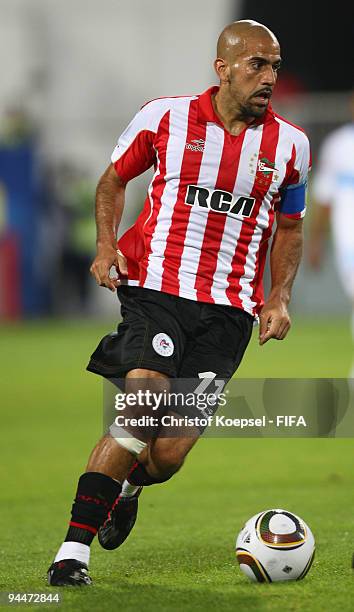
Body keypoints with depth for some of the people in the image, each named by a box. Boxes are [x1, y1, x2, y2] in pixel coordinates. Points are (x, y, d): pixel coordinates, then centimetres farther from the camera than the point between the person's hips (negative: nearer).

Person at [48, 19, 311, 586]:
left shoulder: (289, 145, 6)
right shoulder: (165, 117, 0)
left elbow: (289, 228, 20)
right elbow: (114, 179, 15)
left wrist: (280, 297, 6)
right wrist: (106, 244, -2)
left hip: (229, 312, 2)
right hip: (155, 287, -2)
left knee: (169, 455, -3)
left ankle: (125, 485, 35)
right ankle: (74, 549, -14)